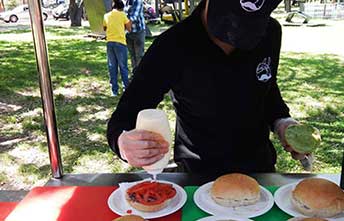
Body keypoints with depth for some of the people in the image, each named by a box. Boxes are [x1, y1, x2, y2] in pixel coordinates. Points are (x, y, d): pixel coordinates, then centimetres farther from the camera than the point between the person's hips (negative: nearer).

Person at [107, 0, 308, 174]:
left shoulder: (270, 32, -10)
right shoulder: (171, 48, -22)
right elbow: (123, 120, -18)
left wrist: (282, 122, -10)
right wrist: (124, 143, -40)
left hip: (261, 169, 3)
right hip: (197, 176, -2)